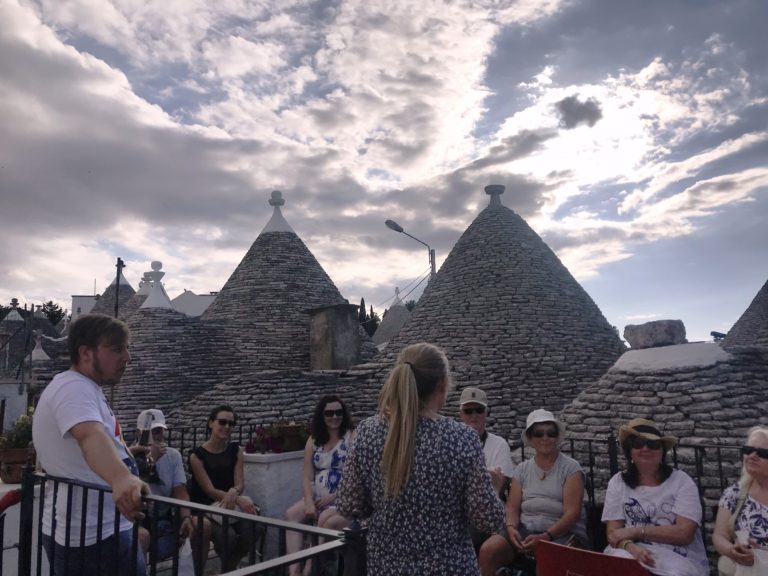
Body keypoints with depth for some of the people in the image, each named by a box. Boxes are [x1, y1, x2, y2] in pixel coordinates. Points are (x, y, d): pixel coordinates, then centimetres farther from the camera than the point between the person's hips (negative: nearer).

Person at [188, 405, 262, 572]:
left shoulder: (236, 450, 4)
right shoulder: (197, 455, -9)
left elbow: (239, 484, -3)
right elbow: (210, 490, -16)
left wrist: (233, 493, -30)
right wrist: (239, 500, -31)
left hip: (229, 506, 4)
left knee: (251, 529, -26)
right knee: (228, 535, -31)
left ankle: (230, 568, 2)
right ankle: (226, 569, 3)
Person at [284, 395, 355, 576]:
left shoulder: (352, 436, -6)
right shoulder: (314, 440, 10)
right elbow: (307, 477, 5)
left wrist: (332, 497, -15)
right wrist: (309, 503, -11)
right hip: (318, 497, 6)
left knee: (326, 520, -31)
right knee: (291, 514, -17)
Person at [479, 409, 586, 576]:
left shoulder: (570, 468, 1)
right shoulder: (522, 469, 13)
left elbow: (572, 512, -8)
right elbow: (512, 507, 8)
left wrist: (545, 537, -20)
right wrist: (511, 528, -14)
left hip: (562, 533, -3)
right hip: (525, 529, 4)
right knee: (487, 550, -22)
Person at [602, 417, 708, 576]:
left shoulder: (681, 481, 0)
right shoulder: (618, 482, 6)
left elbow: (684, 533, -9)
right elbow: (613, 532, 1)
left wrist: (635, 531, -11)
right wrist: (631, 548, -20)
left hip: (679, 557, 0)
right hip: (632, 552, 0)